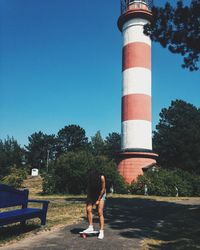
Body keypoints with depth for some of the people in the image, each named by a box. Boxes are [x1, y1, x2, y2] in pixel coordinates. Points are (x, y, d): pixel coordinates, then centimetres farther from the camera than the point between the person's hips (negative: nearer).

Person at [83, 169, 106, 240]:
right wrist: (88, 199, -13)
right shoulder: (90, 178, -20)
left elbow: (103, 189, -19)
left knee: (100, 212, -13)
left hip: (101, 194, -3)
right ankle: (90, 227, 0)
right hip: (92, 194, 3)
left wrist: (98, 200, -15)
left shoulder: (101, 177, -28)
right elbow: (89, 188, -8)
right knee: (88, 209, -12)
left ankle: (101, 232, -12)